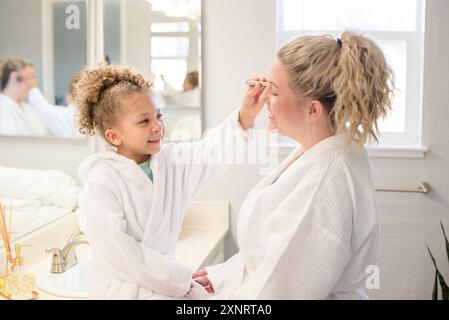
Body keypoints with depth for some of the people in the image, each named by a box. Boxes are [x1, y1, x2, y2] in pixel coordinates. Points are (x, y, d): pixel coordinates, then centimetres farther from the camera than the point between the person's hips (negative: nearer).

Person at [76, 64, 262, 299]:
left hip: (163, 279, 6)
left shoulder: (170, 160, 1)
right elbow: (119, 255, -21)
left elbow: (211, 151, -16)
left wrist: (245, 115, -34)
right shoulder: (101, 183, -17)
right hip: (122, 289, -6)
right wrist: (183, 280, -17)